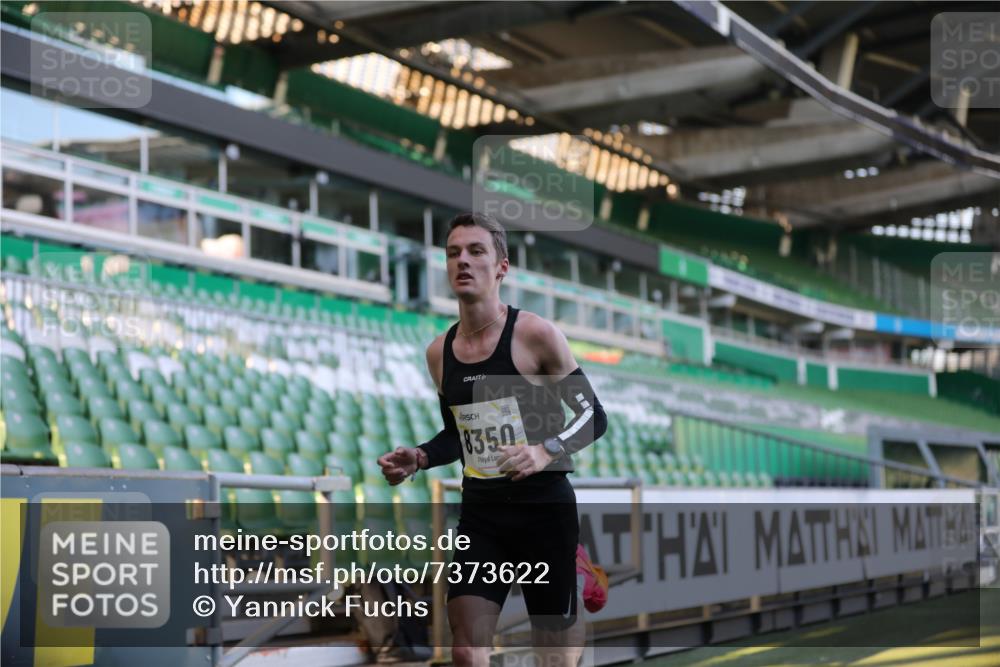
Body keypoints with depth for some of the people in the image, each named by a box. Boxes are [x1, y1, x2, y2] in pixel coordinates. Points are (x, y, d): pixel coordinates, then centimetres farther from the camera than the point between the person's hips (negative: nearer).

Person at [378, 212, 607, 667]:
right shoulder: (439, 353, 6)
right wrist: (419, 458, 1)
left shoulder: (535, 334, -10)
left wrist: (546, 451, -24)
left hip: (544, 509, -4)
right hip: (479, 513, 4)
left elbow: (593, 416, -6)